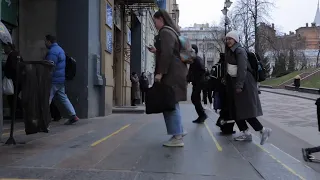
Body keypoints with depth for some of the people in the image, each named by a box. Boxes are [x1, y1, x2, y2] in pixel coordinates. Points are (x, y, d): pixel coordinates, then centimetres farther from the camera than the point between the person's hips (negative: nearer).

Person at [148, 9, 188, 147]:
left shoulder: (165, 32, -10)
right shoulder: (171, 32, 21)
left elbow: (167, 53, -22)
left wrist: (160, 72, -23)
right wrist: (156, 51, 25)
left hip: (171, 73, -10)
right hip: (176, 72, 10)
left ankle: (177, 138, -3)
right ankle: (179, 131, 26)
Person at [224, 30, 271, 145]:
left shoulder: (240, 51, -13)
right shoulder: (229, 51, 13)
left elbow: (242, 69, -21)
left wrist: (239, 85, -25)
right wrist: (226, 80, 13)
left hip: (243, 84, -9)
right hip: (233, 83, 9)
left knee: (245, 111, -8)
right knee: (235, 110, 9)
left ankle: (263, 130, 4)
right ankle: (246, 133, 17)